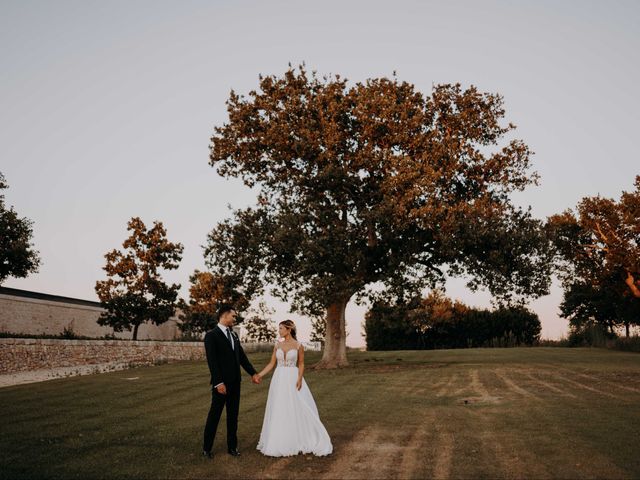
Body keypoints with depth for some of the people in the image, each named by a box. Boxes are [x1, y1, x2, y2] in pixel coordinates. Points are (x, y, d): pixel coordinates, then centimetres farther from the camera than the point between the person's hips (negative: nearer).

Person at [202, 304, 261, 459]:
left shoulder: (234, 335, 12)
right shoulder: (211, 335, -11)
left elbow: (242, 357, 15)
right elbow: (212, 360, -16)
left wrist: (253, 373, 7)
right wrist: (218, 382, -21)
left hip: (235, 382, 7)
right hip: (221, 383, -7)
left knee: (233, 416, 12)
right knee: (214, 415, 4)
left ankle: (232, 446, 23)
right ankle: (206, 448, 17)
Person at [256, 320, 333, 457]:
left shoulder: (298, 345, -5)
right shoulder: (277, 345, 5)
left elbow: (301, 364, -1)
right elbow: (271, 364, 7)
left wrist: (299, 378, -15)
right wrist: (259, 375, -1)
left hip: (293, 379, -4)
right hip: (279, 380, 4)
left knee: (298, 410, 0)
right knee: (279, 411, 7)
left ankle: (301, 440, 15)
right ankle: (281, 442, 18)